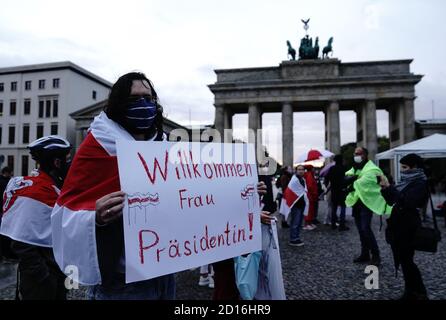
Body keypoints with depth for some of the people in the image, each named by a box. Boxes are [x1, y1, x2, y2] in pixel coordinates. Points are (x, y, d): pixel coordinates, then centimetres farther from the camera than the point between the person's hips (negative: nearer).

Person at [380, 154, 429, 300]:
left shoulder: (420, 184, -11)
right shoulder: (407, 182, 13)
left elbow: (406, 201, -26)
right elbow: (392, 200, 17)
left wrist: (389, 187, -25)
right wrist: (384, 188, 2)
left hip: (408, 228, -8)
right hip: (398, 226, 8)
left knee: (406, 260, -2)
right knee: (403, 260, 11)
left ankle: (420, 293, 13)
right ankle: (411, 292, 21)